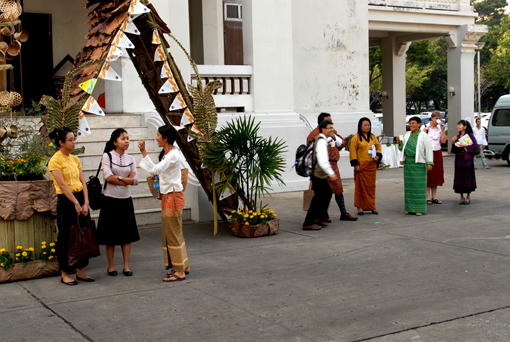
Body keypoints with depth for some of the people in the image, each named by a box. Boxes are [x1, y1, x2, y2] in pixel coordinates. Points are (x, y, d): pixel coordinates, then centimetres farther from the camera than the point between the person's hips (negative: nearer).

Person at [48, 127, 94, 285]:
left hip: (80, 198, 7)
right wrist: (76, 204, -17)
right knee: (66, 238, -1)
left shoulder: (75, 159, 12)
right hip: (66, 201, -7)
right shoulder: (55, 160, -9)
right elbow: (63, 185, -16)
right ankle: (65, 274, 9)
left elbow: (82, 182, 6)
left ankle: (80, 271, 18)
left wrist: (85, 203, -5)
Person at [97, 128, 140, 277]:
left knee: (127, 234, 4)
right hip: (111, 199, -4)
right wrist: (128, 179, -11)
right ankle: (111, 266, 13)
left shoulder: (130, 159, 9)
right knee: (110, 234, 1)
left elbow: (135, 180, 1)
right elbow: (108, 177, -14)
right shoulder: (107, 156, -3)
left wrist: (118, 177, -10)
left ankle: (126, 266, 11)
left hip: (126, 200, 4)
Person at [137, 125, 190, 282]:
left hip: (173, 196, -10)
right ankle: (183, 266, 24)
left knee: (173, 233, -5)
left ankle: (180, 271, 1)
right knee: (170, 232, 15)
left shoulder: (173, 155, -17)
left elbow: (155, 170, -28)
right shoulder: (165, 154, 14)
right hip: (167, 196, 10)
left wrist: (144, 152, -27)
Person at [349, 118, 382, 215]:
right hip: (361, 165, -5)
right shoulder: (356, 138, -4)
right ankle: (360, 207, 6)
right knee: (360, 186, -1)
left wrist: (378, 156, 2)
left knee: (371, 186, 7)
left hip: (372, 165, 5)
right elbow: (353, 152, -6)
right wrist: (355, 164, -11)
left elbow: (378, 146, 21)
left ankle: (372, 206, 13)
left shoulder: (373, 137, 11)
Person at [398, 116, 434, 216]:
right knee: (409, 185, 7)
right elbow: (403, 148, 20)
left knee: (419, 185, -4)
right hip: (408, 162, 5)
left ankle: (420, 209, 1)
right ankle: (410, 208, 14)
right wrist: (400, 142, -1)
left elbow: (429, 150, -8)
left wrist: (429, 163, -16)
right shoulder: (407, 134, 12)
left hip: (419, 163, -5)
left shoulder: (424, 136, -4)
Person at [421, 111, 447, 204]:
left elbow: (443, 141, 1)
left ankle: (434, 197, 12)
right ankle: (428, 197, 0)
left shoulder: (439, 128, 9)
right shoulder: (424, 127, -3)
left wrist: (442, 130, -4)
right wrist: (424, 132, -17)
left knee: (436, 174, 6)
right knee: (428, 174, -4)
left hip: (437, 152, 4)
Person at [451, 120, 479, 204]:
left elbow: (476, 146, -9)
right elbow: (454, 150, 13)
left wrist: (465, 145, -15)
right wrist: (453, 142, -3)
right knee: (459, 177, 2)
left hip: (467, 159, -4)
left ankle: (468, 196, 10)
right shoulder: (457, 137, 12)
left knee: (468, 176, -2)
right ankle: (462, 197, 12)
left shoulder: (470, 135, -2)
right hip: (459, 159, 4)